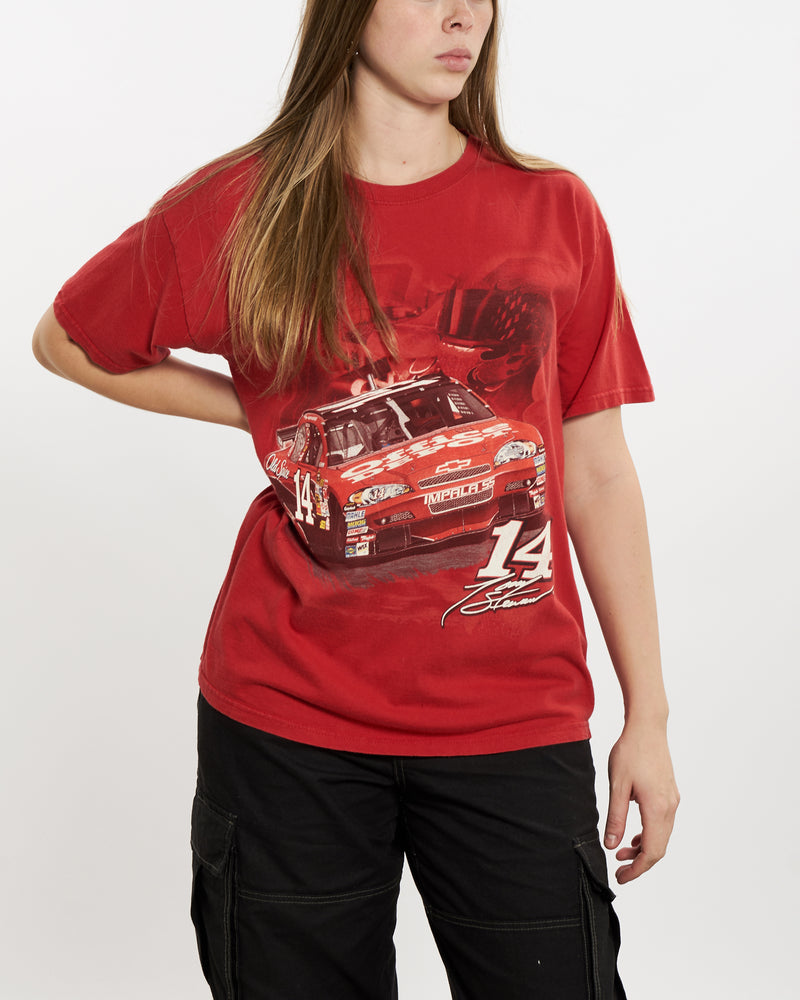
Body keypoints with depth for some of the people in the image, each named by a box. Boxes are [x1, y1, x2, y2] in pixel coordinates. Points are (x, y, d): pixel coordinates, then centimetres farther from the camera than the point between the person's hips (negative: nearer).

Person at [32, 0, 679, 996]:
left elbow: (596, 470, 5)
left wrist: (648, 713, 4)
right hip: (288, 721, 0)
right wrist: (264, 414, 4)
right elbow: (65, 339, 15)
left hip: (516, 725, 1)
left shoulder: (556, 211, 3)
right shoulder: (239, 208, 0)